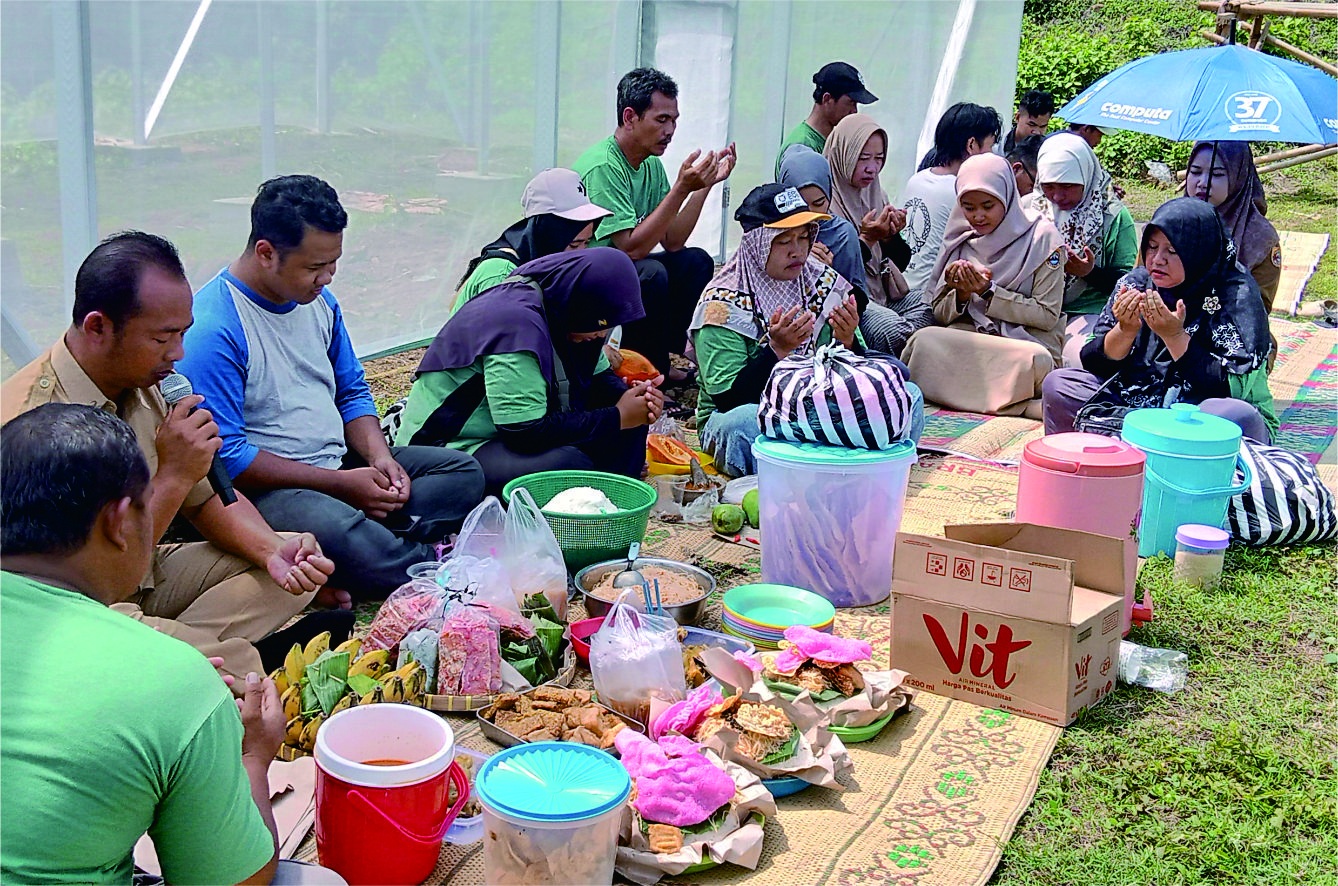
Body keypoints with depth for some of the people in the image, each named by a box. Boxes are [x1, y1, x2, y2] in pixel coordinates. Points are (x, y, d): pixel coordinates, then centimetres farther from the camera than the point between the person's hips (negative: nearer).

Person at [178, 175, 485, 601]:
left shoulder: (318, 300, 9)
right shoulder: (213, 330, -19)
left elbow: (352, 393, 19)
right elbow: (225, 457, -22)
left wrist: (379, 456, -3)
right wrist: (341, 484, -20)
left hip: (339, 463, 9)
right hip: (262, 486, -9)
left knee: (463, 473, 4)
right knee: (336, 531, -40)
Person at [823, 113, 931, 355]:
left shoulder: (875, 195, 15)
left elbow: (901, 261, 17)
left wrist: (892, 236, -4)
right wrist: (866, 239, -18)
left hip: (883, 290, 7)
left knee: (928, 313, -19)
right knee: (893, 330, -31)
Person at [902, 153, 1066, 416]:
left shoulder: (1041, 236, -1)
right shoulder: (960, 240, 12)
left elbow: (1048, 315, -5)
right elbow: (940, 313, 12)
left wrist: (989, 292, -13)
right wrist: (962, 294, -10)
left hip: (1029, 341, -3)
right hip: (970, 339, 3)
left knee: (1036, 359, -39)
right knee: (927, 339, -30)